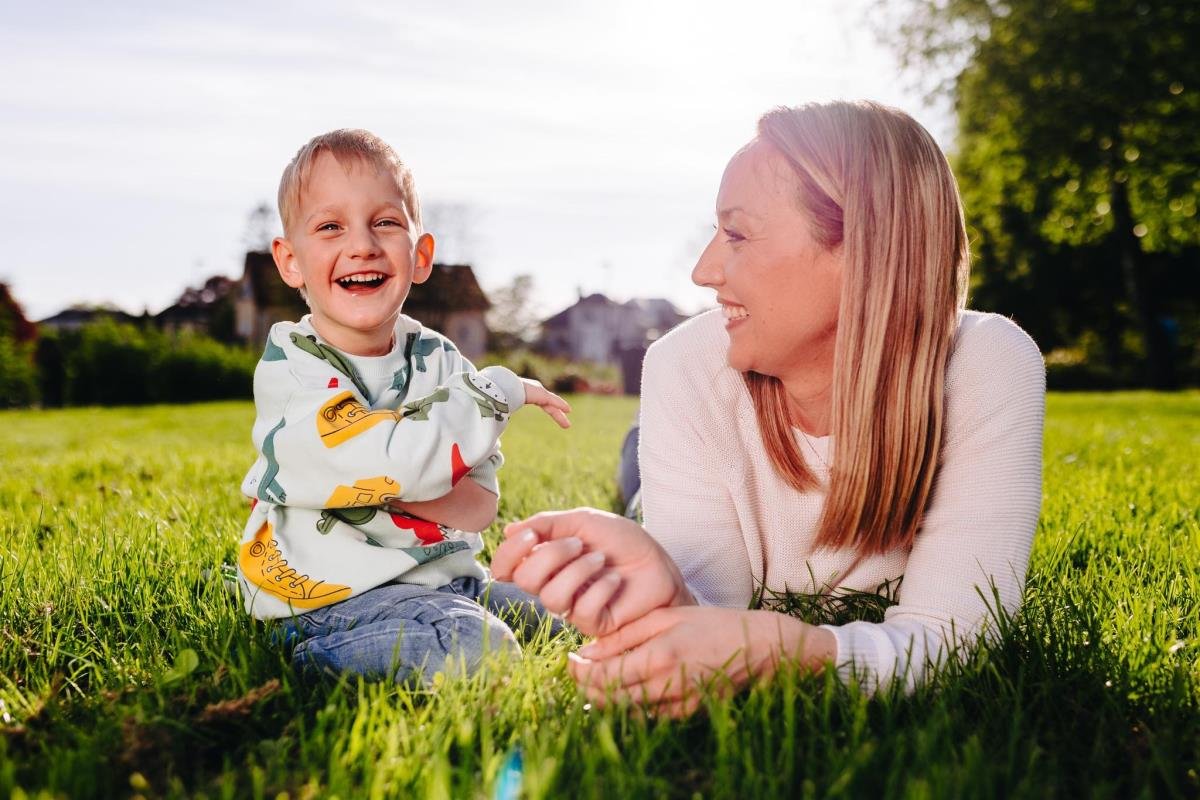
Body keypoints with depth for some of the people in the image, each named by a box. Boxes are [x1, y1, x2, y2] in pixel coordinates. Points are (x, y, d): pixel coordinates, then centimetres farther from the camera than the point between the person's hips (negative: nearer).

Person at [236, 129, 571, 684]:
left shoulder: (438, 359, 4)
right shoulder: (290, 370, -12)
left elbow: (479, 505, -4)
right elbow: (394, 460, -27)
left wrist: (385, 480, -22)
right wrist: (499, 391, -16)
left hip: (445, 577, 7)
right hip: (335, 594, -7)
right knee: (474, 649, -29)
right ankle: (315, 663, -8)